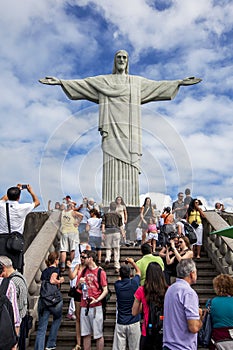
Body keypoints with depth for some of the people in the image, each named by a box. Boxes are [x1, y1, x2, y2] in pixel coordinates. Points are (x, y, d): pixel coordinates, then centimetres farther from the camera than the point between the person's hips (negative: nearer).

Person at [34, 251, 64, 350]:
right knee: (57, 318, 22)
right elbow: (52, 280, -21)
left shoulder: (44, 271, 15)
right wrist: (60, 281, -3)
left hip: (42, 300, 5)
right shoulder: (56, 269, -4)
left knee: (41, 328, 7)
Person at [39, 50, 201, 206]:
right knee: (113, 166, -11)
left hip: (130, 131, 2)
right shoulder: (103, 80, 17)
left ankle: (130, 206, -5)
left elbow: (158, 85, 21)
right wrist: (60, 82, 0)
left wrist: (180, 82, 14)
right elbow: (81, 83, 10)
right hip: (112, 128, -2)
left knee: (130, 167, -5)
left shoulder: (138, 82, 22)